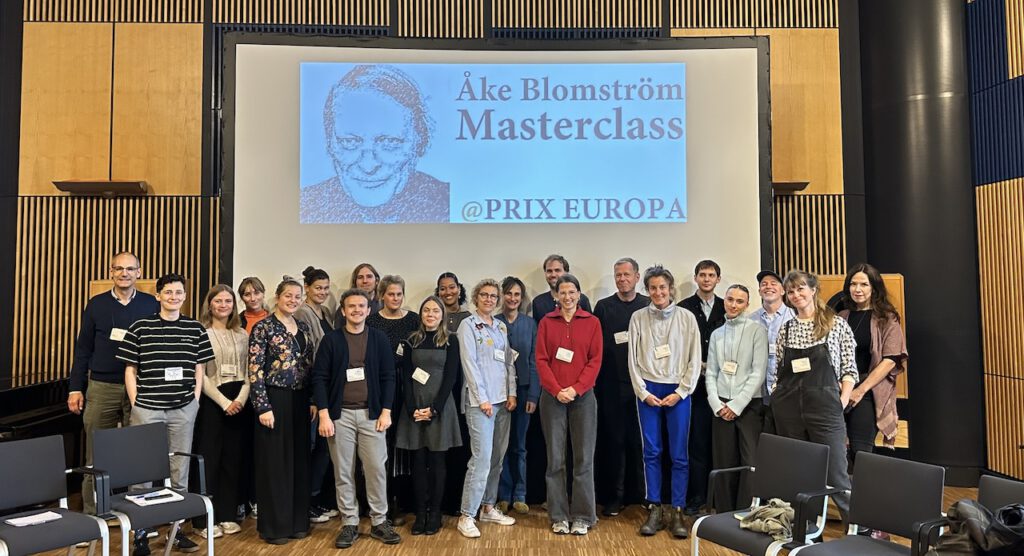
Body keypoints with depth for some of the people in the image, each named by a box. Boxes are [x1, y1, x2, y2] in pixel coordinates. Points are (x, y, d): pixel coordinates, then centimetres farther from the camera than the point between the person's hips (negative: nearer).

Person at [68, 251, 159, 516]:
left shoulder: (151, 304, 3)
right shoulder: (96, 304, 5)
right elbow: (83, 348, 7)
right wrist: (75, 388, 3)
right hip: (101, 387, 1)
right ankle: (91, 513, 18)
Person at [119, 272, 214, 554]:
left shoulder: (196, 329, 5)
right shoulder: (140, 327, 0)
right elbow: (130, 370, 3)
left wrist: (195, 401, 3)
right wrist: (135, 404, -1)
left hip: (183, 409, 2)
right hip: (147, 408, -1)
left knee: (180, 471, 9)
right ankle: (141, 532, 15)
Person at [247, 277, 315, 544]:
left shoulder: (303, 328, 11)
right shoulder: (263, 327, -8)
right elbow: (255, 370, -12)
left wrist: (313, 400, 10)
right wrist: (263, 407, -17)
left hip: (299, 400, 6)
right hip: (274, 399, -6)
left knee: (299, 460, 11)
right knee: (274, 462, 2)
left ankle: (297, 521, 23)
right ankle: (274, 526, 14)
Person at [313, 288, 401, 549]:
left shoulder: (379, 339, 3)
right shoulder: (331, 340, 0)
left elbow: (388, 377, 3)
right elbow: (319, 378, -2)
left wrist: (386, 411, -4)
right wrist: (324, 415, -9)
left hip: (371, 413, 0)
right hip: (340, 414, 0)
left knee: (376, 469, 2)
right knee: (343, 472, 6)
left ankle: (379, 522, 16)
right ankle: (349, 523, 18)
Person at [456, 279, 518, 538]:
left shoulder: (501, 327, 15)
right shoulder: (468, 325, -2)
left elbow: (509, 362, 15)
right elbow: (469, 363, -9)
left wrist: (512, 393, 4)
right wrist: (482, 398, -13)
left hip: (502, 400, 6)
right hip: (480, 401, -6)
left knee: (497, 457, 9)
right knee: (482, 458, -11)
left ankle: (488, 507, 21)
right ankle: (467, 516, -4)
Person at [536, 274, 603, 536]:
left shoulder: (592, 322, 4)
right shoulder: (546, 322, 6)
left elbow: (595, 360, -1)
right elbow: (541, 360, 1)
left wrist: (576, 389, -12)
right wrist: (557, 390, -10)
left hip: (583, 396, 0)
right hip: (553, 397, 1)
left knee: (583, 458, 2)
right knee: (555, 458, 4)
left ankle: (583, 517, 12)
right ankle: (559, 516, 14)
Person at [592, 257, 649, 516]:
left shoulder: (649, 305, 5)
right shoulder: (603, 307, 6)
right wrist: (595, 379, -4)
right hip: (612, 385, 0)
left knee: (641, 439, 5)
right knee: (614, 439, 6)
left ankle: (643, 492, 19)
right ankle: (616, 495, 14)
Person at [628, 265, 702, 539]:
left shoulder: (686, 318, 0)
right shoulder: (638, 318, 2)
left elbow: (695, 359, 0)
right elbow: (633, 359, 3)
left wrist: (681, 392, -6)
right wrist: (643, 392, -3)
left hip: (678, 392, -1)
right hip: (647, 391, 1)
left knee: (679, 454, 2)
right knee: (651, 452, 5)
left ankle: (677, 513, 11)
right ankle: (654, 511, 14)